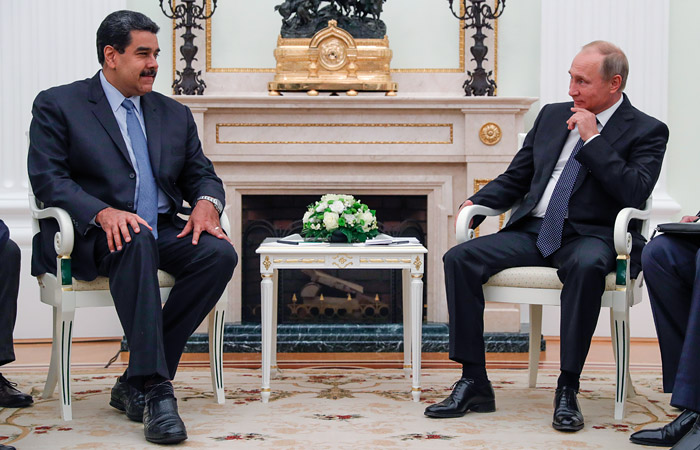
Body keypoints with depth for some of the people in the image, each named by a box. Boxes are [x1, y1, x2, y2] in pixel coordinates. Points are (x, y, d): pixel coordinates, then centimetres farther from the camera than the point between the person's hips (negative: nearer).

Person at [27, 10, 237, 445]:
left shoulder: (175, 114, 20)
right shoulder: (58, 105, 3)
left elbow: (202, 173, 18)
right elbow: (48, 178, -8)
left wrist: (207, 203, -9)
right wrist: (103, 212, -26)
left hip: (164, 230, 5)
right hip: (94, 234, -5)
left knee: (220, 253, -25)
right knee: (137, 243, -39)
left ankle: (136, 383, -21)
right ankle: (154, 390, -41)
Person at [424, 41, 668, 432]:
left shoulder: (647, 131, 2)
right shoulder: (552, 115, 17)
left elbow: (635, 193, -14)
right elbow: (515, 177, 21)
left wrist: (593, 138, -12)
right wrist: (476, 204, 3)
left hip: (589, 235, -5)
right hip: (532, 230, 5)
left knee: (587, 266, -41)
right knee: (460, 258, -18)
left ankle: (568, 389, -29)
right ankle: (474, 383, -16)